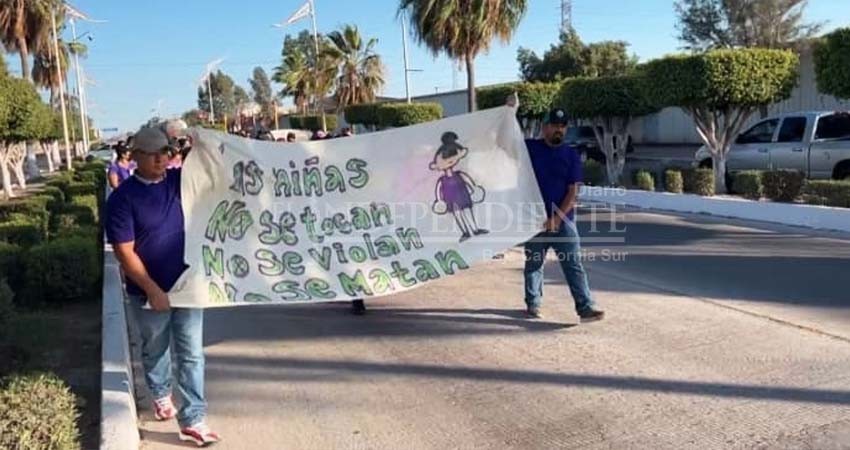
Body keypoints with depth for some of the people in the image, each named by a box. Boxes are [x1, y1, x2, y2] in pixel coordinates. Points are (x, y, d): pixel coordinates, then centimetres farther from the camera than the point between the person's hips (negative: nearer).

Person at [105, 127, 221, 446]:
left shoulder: (180, 180, -1)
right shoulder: (122, 197, -12)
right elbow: (124, 252, -14)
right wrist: (153, 290, -18)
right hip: (148, 293, -2)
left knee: (191, 354, 3)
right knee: (155, 351, 20)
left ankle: (192, 421, 10)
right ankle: (161, 395, 47)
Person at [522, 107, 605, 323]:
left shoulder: (571, 155, 2)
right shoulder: (529, 148, 4)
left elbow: (572, 192, -3)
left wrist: (557, 217, -13)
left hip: (563, 220, 0)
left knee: (574, 265, -4)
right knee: (534, 264, 11)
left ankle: (586, 307, -5)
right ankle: (533, 303, 25)